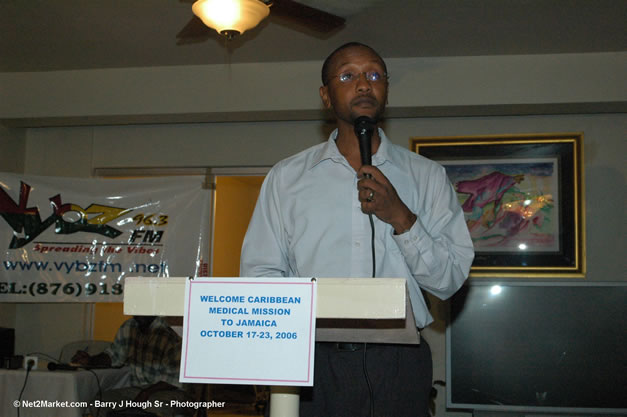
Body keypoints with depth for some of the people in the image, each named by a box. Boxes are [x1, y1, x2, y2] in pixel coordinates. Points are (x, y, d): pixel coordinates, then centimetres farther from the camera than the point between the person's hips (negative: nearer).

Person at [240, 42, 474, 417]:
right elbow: (258, 272, 4)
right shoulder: (286, 177, 10)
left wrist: (401, 218, -11)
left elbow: (451, 280, 2)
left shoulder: (428, 176, 9)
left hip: (397, 362, 0)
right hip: (312, 359, 0)